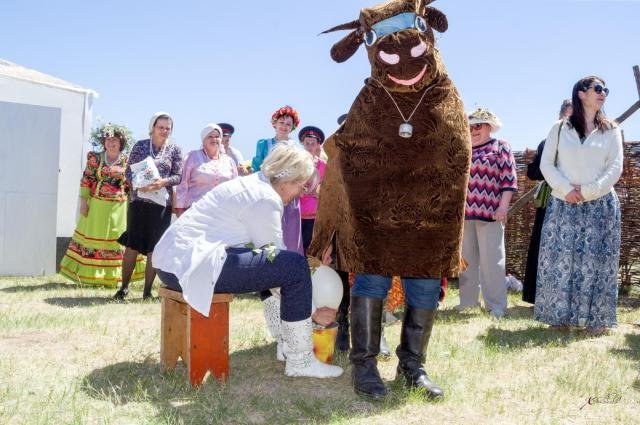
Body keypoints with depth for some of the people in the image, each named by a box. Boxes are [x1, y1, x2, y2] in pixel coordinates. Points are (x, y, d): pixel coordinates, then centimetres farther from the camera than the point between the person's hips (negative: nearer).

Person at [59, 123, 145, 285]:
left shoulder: (127, 161, 2)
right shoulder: (95, 158, 0)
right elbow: (86, 180, 0)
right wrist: (83, 201, -6)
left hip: (119, 208, 1)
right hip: (96, 206, 0)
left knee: (117, 240, 4)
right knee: (92, 238, 6)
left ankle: (112, 276, 14)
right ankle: (89, 274, 13)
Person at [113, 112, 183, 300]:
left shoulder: (174, 150, 7)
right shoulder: (140, 145, 7)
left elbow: (179, 176, 2)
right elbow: (128, 171, 4)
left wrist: (163, 182, -17)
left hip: (162, 203, 0)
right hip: (138, 201, 0)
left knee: (154, 248, 2)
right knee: (132, 246, -1)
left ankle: (147, 290, 11)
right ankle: (124, 287, 11)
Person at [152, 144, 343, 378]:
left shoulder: (253, 184, 18)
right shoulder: (265, 199, -12)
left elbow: (271, 255, 19)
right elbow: (277, 258, -10)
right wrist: (311, 310, -1)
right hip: (191, 264, -11)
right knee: (295, 266, -14)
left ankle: (286, 338, 24)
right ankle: (300, 361, -6)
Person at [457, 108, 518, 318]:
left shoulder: (500, 147, 5)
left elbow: (508, 179, -3)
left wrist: (503, 206, -13)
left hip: (489, 212, -5)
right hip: (465, 212, 5)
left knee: (491, 258, -4)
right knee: (466, 258, 9)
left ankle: (496, 304, 1)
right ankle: (467, 300, 17)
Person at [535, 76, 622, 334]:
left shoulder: (611, 131, 10)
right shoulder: (559, 128, 9)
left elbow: (615, 168, 1)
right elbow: (546, 164, 4)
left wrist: (588, 191, -11)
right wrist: (566, 189, -11)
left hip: (600, 205, 0)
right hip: (563, 204, 0)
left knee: (596, 262, -2)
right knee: (560, 259, -3)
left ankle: (596, 319, 3)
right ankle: (559, 316, 5)